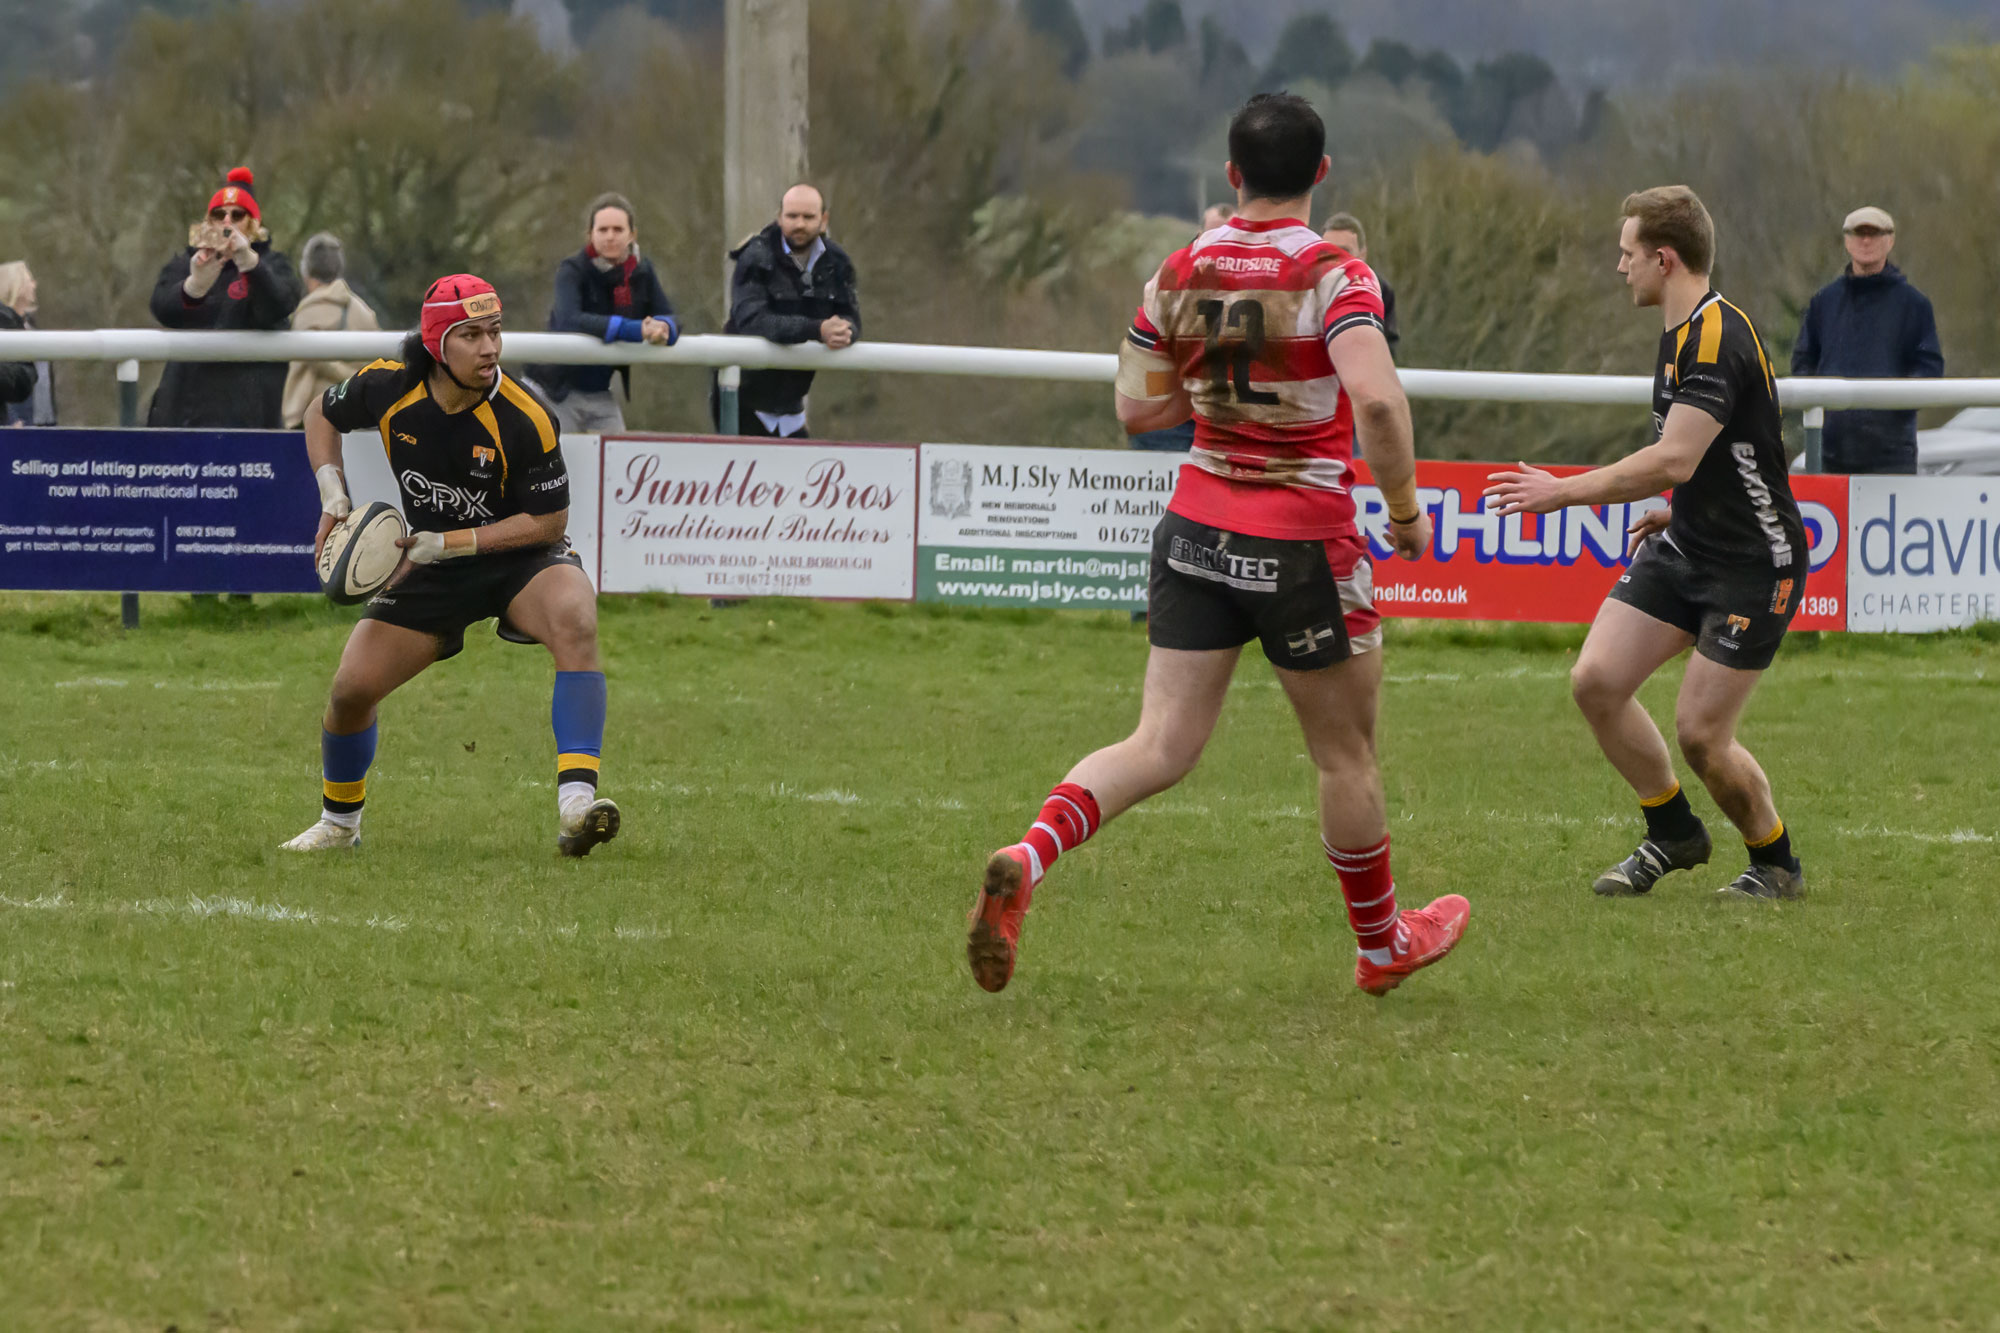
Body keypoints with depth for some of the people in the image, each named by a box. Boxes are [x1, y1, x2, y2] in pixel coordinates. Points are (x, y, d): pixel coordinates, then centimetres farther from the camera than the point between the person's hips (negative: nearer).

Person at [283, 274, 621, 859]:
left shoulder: (526, 420, -25)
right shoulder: (389, 388, -15)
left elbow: (549, 522, -18)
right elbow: (323, 413, 8)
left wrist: (449, 542, -23)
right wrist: (333, 498, -5)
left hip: (520, 553, -3)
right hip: (433, 568, 3)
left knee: (575, 621, -36)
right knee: (351, 689, -5)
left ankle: (576, 803, -45)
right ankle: (339, 822, 25)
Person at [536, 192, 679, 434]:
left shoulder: (641, 271, 2)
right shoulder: (573, 271, -14)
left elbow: (669, 318, -2)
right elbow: (568, 321, -32)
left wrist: (663, 328, -30)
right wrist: (636, 330, -40)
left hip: (602, 394, 5)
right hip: (560, 391, -5)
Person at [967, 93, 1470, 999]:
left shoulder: (1182, 272, 3)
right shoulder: (1333, 275, -13)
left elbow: (1135, 408, 10)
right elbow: (1375, 397, -27)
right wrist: (1404, 507, -14)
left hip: (1196, 532, 4)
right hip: (1301, 546, -4)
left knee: (1159, 748, 2)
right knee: (1345, 754, 14)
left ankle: (1026, 863, -23)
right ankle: (1382, 947, 30)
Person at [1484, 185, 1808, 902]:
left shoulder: (1718, 337, -22)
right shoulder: (1681, 333, 10)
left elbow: (1676, 460, -30)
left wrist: (1566, 490, -26)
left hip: (1754, 562, -9)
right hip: (1684, 548, 9)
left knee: (1699, 731, -9)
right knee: (1596, 680, -3)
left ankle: (1776, 863, 14)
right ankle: (1673, 832, 15)